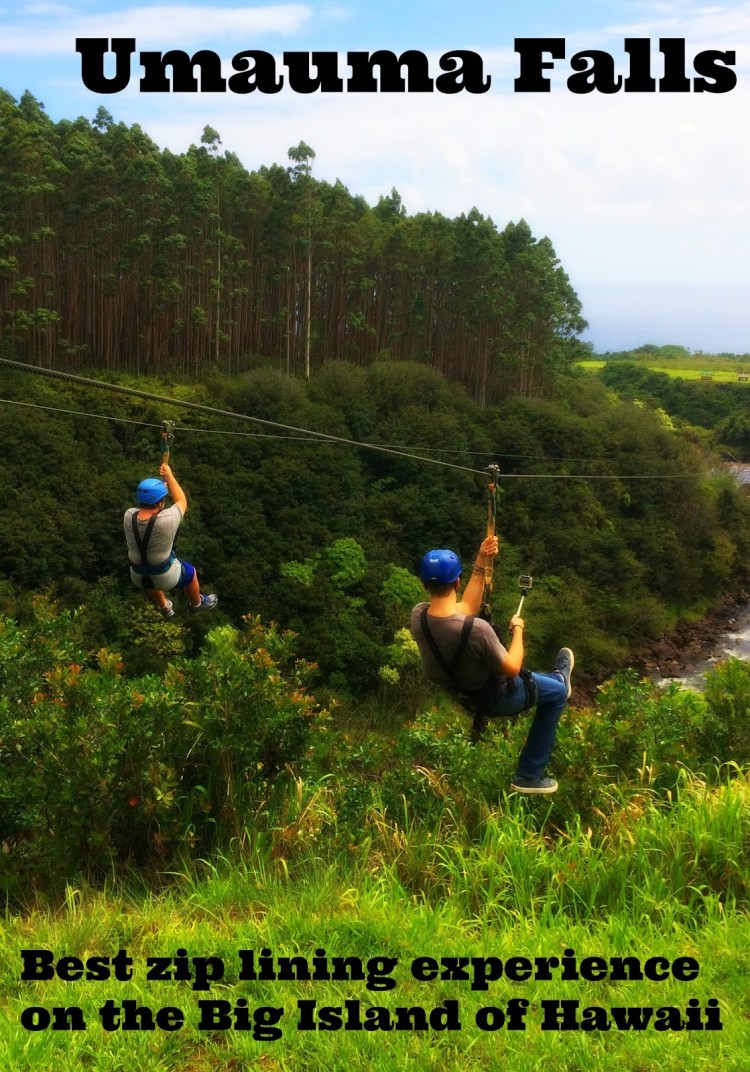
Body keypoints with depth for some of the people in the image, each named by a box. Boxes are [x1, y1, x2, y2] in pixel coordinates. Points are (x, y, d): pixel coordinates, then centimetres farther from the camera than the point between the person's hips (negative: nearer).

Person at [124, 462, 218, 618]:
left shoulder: (128, 516, -19)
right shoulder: (166, 520, -31)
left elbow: (144, 503, 5)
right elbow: (182, 502, -10)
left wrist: (161, 485, 5)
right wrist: (169, 475, -3)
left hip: (137, 577, 4)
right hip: (165, 576, -4)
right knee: (190, 572, 29)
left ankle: (164, 609, 60)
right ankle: (197, 604, 54)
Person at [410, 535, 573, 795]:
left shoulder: (418, 616, -22)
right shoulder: (476, 629, -42)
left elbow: (465, 607, -3)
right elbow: (512, 669, -24)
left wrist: (481, 564, -8)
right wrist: (517, 629, -9)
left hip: (460, 692, 6)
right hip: (495, 698, -6)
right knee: (557, 692, 21)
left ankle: (556, 677, 61)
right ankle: (529, 776, 35)